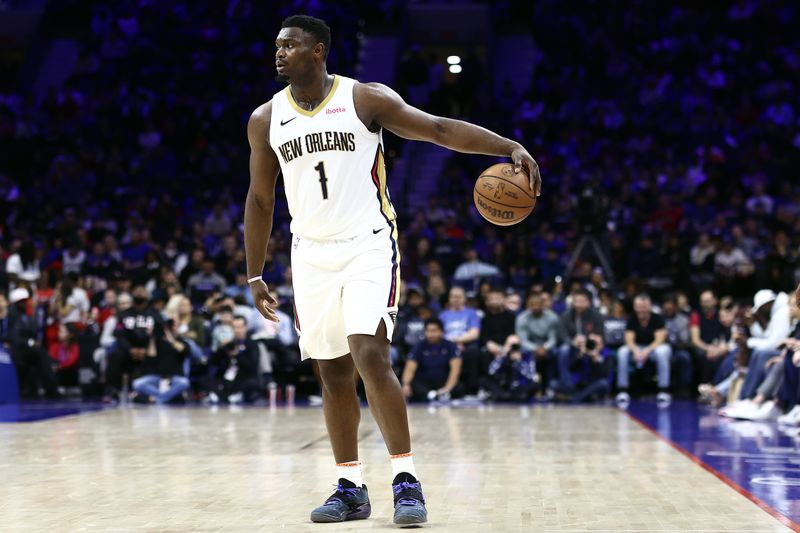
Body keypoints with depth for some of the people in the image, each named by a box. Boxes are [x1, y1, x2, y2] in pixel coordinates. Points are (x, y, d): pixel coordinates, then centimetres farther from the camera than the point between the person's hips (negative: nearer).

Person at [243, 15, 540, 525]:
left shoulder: (365, 99, -6)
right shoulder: (266, 119, 5)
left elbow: (440, 128, -10)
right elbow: (260, 200, 13)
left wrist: (511, 147, -23)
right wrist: (255, 275, 13)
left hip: (369, 246, -4)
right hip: (312, 254, 4)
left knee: (370, 356, -18)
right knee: (333, 373, 6)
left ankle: (407, 479, -10)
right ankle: (351, 488, 16)